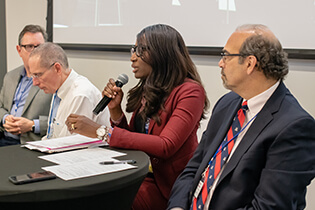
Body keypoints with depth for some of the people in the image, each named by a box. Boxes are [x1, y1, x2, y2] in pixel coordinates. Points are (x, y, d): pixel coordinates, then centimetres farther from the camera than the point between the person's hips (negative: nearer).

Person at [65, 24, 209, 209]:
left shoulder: (190, 91, -13)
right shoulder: (146, 90, 8)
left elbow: (166, 146, -24)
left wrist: (102, 132, -24)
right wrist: (115, 110, -3)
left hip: (169, 186, -6)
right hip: (143, 172, 6)